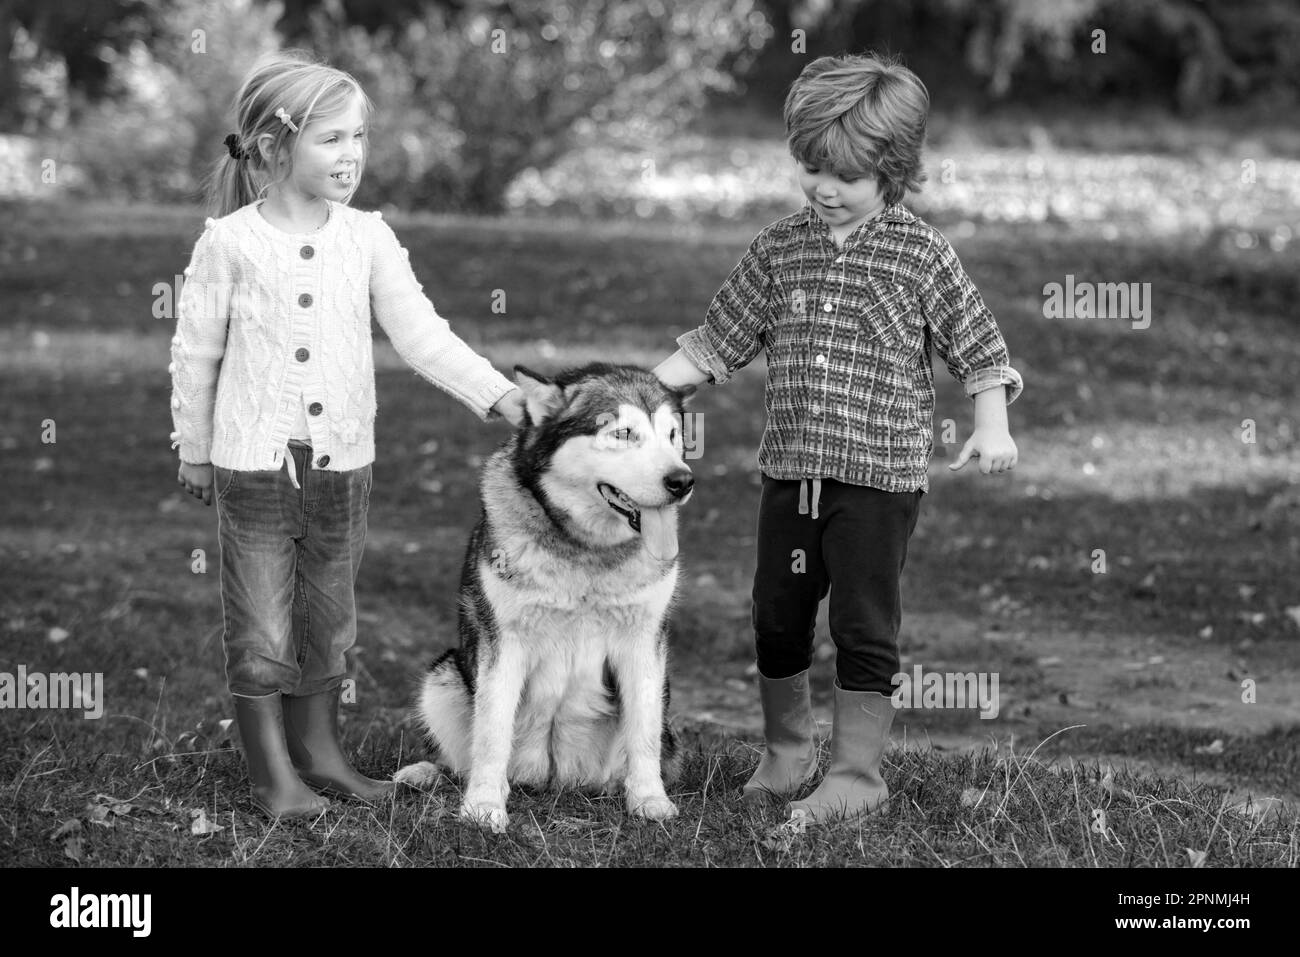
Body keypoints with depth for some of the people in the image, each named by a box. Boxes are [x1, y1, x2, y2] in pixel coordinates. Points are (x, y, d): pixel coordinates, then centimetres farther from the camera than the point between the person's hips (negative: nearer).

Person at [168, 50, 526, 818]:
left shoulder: (368, 238, -1)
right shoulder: (230, 242, -9)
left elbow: (421, 333, -6)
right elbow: (196, 351, 0)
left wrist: (495, 391, -18)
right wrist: (194, 450, 5)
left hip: (343, 462, 3)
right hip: (254, 463, -3)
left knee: (328, 618, 14)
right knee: (262, 629, 3)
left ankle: (319, 749, 28)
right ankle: (273, 771, 14)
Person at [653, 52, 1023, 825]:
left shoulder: (921, 253, -5)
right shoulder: (780, 248, 6)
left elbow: (979, 345, -1)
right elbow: (718, 341, 11)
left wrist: (992, 426, -13)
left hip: (881, 473, -4)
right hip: (791, 469, 5)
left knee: (864, 625, -1)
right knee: (778, 617, 13)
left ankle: (858, 776, 8)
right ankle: (787, 754, 31)